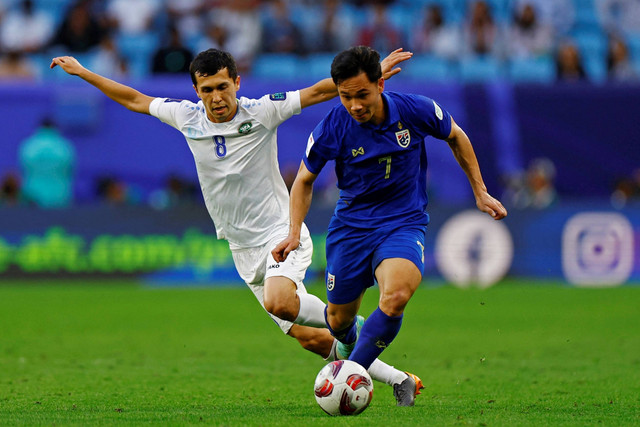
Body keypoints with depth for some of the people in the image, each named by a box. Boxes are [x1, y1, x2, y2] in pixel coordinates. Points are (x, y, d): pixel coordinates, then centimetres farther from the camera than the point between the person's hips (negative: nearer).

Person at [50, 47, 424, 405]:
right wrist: (82, 72, 16)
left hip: (281, 234, -4)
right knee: (309, 339, 0)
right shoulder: (187, 117, -1)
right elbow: (135, 100, 13)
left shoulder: (261, 112, -10)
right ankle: (397, 379, 13)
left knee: (278, 301, -35)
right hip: (244, 251, 4)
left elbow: (318, 92, -8)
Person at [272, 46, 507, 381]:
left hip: (404, 224, -1)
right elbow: (304, 179, 3)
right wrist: (295, 232, -9)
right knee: (338, 321, 8)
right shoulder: (331, 129, -16)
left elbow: (456, 137, 7)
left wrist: (480, 193, 10)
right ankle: (351, 340, 49)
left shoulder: (416, 111, -15)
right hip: (350, 225, 1)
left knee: (396, 296, -30)